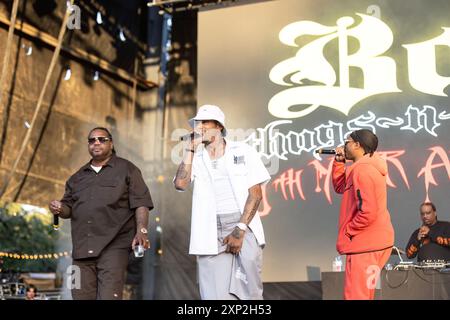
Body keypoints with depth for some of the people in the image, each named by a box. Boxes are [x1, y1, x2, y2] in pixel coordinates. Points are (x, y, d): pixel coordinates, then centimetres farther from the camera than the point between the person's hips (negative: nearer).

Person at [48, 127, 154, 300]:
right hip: (82, 248, 5)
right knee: (81, 296, 1)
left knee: (109, 296, -16)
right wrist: (60, 209, 1)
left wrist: (141, 230, -15)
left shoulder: (127, 169, 7)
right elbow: (68, 209, 24)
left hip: (113, 247, -5)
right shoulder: (78, 177, 22)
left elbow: (141, 203, 0)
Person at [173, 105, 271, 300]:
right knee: (215, 295, -5)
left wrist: (240, 230, -10)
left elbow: (256, 194, 0)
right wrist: (190, 148, -1)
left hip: (245, 230, -1)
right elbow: (180, 184, -8)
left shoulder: (243, 152, 6)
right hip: (211, 235, 1)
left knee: (249, 293, -11)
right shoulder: (196, 158, 11)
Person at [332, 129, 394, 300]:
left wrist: (346, 232, -13)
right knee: (362, 293, 19)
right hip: (370, 241, 11)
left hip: (365, 243, -11)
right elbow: (340, 187, 21)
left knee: (355, 295, -8)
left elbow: (368, 212, -25)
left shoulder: (362, 170, -19)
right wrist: (339, 162, 11)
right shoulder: (366, 167, 14)